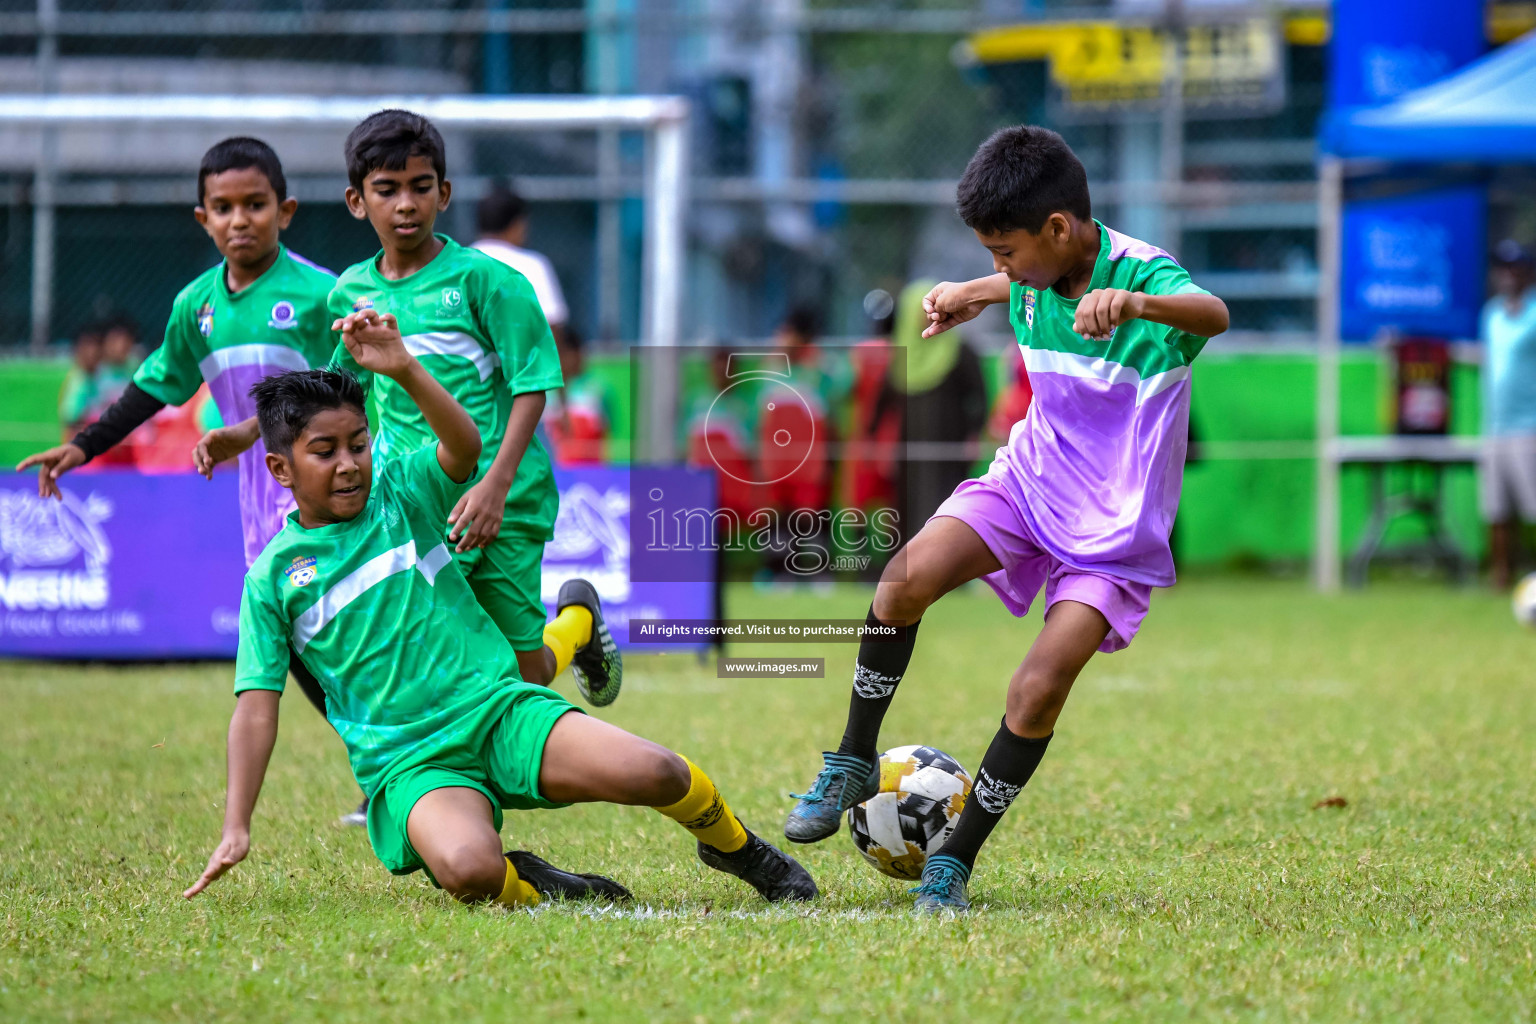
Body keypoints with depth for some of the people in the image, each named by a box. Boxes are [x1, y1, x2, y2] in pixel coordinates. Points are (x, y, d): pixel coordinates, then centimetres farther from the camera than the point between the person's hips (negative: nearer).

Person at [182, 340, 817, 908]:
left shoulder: (401, 492, 7)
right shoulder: (273, 577, 5)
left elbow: (465, 447, -15)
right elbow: (257, 705, 3)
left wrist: (404, 371, -31)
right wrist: (236, 828, -5)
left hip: (498, 707, 2)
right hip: (408, 762, -2)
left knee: (650, 773, -22)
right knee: (467, 870, -36)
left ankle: (736, 848, 11)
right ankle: (527, 886, 0)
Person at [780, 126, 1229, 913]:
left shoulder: (1143, 275, -24)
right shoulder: (1038, 276, -4)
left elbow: (1213, 315, -50)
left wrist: (1137, 305, -68)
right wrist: (970, 296, 24)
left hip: (1114, 531, -5)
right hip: (1028, 484, 5)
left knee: (1038, 691, -18)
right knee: (906, 578, -20)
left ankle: (956, 860, 0)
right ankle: (853, 763, -1)